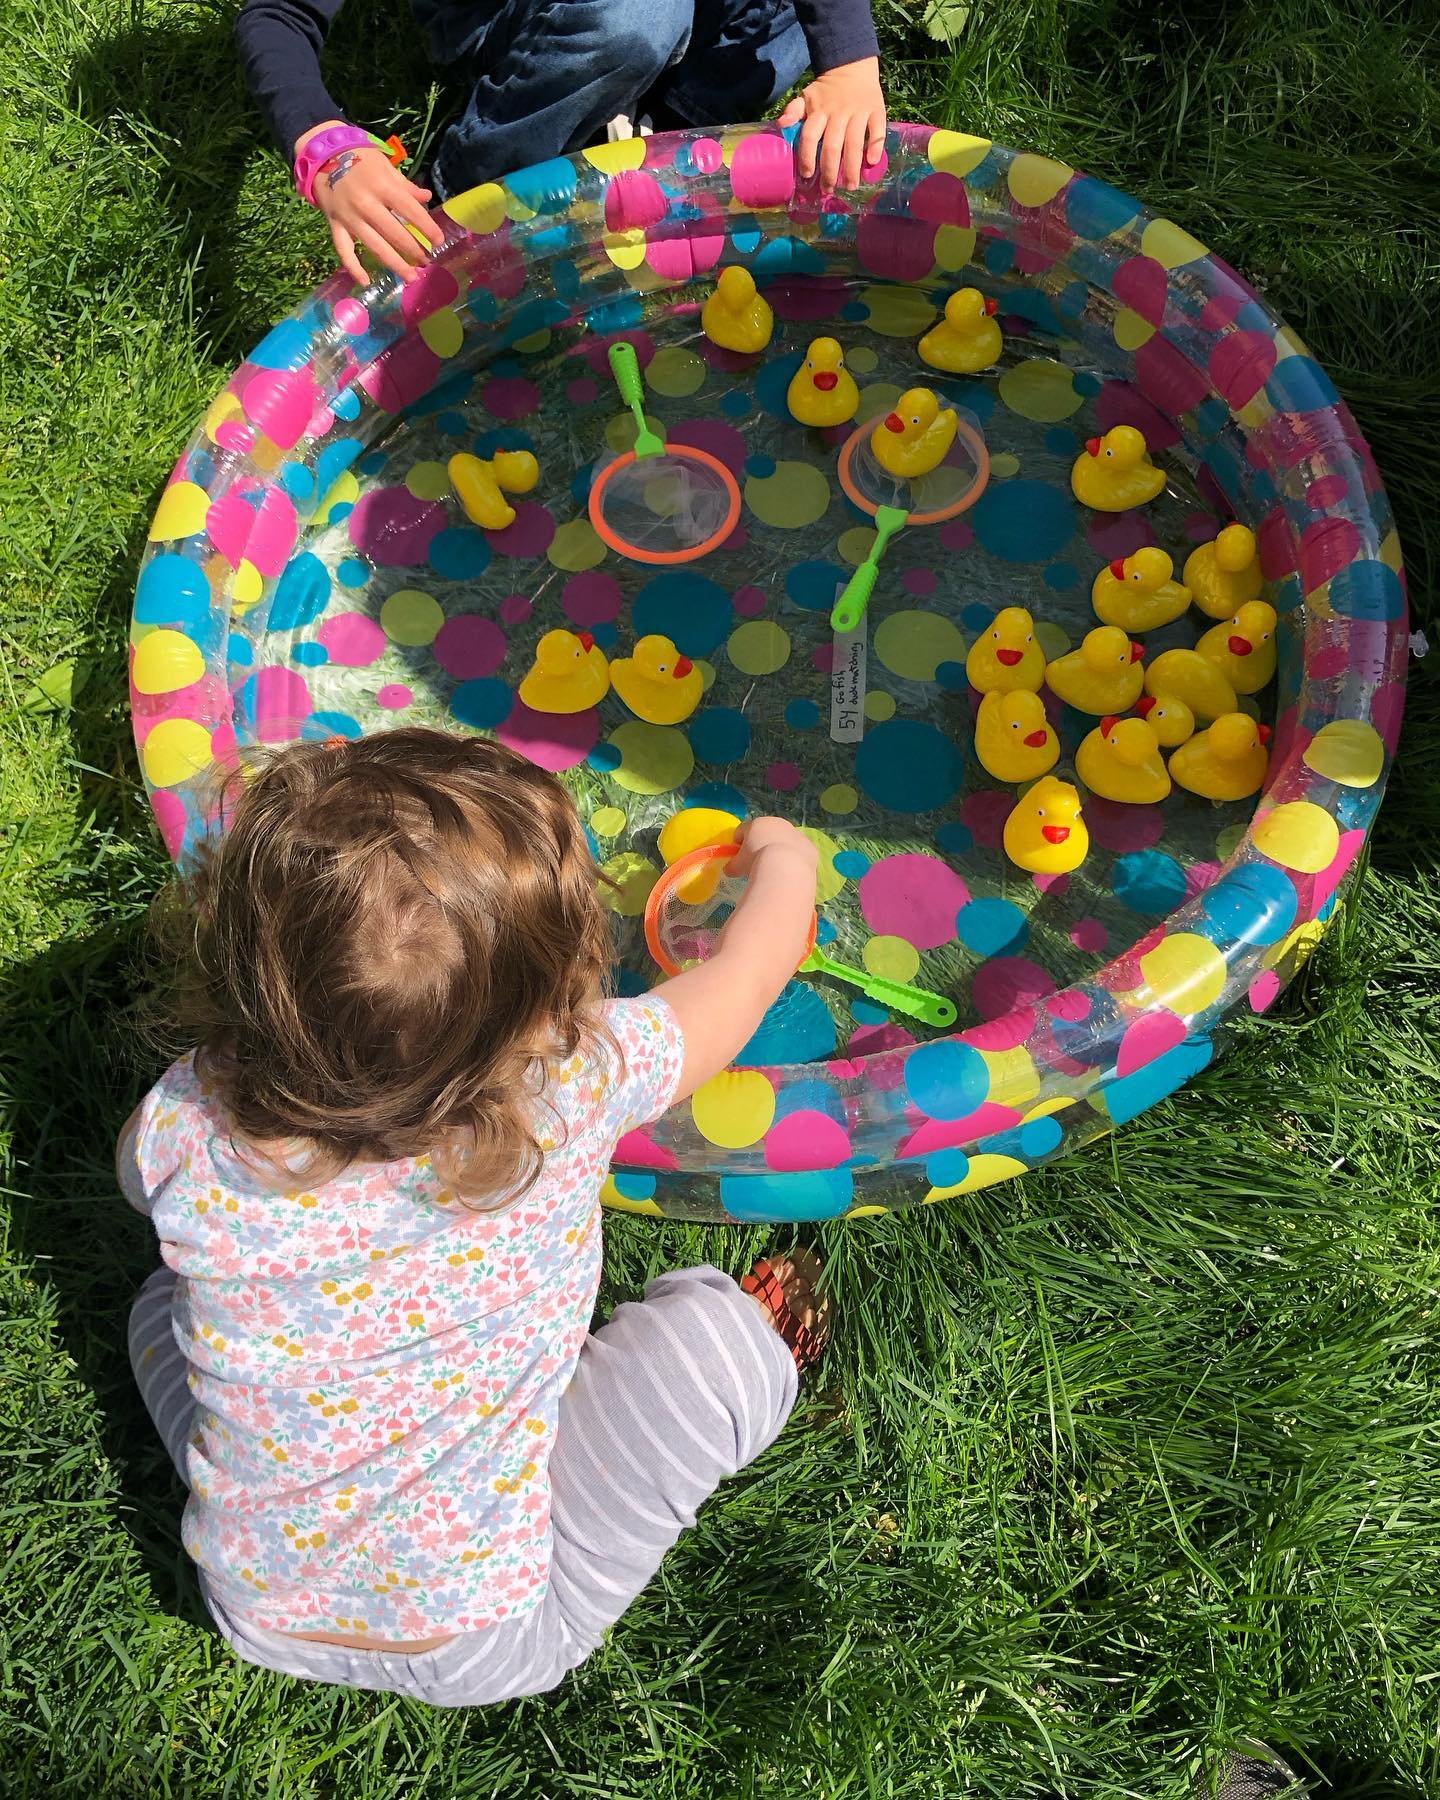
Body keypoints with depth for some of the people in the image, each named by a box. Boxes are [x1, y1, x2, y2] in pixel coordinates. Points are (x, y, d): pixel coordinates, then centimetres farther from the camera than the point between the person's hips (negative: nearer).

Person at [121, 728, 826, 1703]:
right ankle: (761, 1355, 30)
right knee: (715, 1326, -1)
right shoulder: (573, 1090, -28)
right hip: (482, 1642, -2)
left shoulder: (182, 1128, -23)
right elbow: (750, 976, -8)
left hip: (258, 1612, 3)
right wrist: (785, 858, 11)